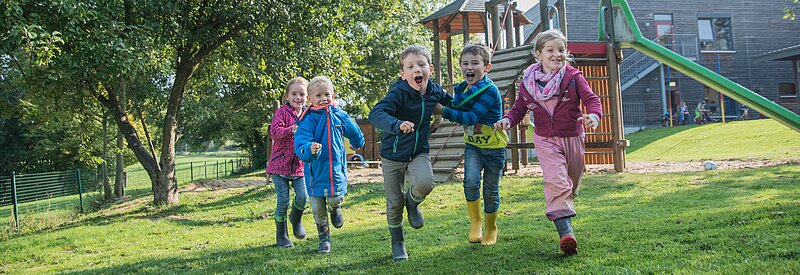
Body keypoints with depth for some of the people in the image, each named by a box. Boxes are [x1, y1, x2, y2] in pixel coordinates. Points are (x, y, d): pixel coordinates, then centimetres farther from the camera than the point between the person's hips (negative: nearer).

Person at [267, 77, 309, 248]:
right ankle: (281, 235, 15)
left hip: (300, 165, 3)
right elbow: (274, 132, -21)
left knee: (303, 197, -8)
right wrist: (291, 130, -36)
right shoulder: (282, 112, -7)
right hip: (280, 163, -3)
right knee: (283, 200, -3)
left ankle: (296, 219, 26)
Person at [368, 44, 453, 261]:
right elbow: (375, 114, -37)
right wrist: (397, 125, -52)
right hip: (393, 155, -3)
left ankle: (412, 202, 9)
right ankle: (397, 243, 31)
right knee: (394, 203, 6)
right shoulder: (399, 92, -22)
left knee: (425, 183, -28)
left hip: (419, 153, 3)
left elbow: (451, 104, 20)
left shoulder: (434, 91, -4)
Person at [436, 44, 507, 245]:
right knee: (471, 182, -19)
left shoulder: (490, 91, -23)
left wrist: (443, 110, -30)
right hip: (473, 145, 4)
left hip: (494, 147, -4)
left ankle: (491, 229, 29)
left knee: (490, 191, 6)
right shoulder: (462, 89, 1)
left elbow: (471, 117, -30)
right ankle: (475, 223, 1)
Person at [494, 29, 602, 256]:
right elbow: (519, 108, 7)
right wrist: (507, 120, -14)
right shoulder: (528, 83, -1)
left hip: (573, 138, 2)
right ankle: (565, 232, -25)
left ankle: (563, 209, 48)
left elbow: (591, 98, -11)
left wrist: (593, 115, -33)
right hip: (545, 140, -1)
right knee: (556, 182, -19)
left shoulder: (573, 77, -5)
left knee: (572, 183, 17)